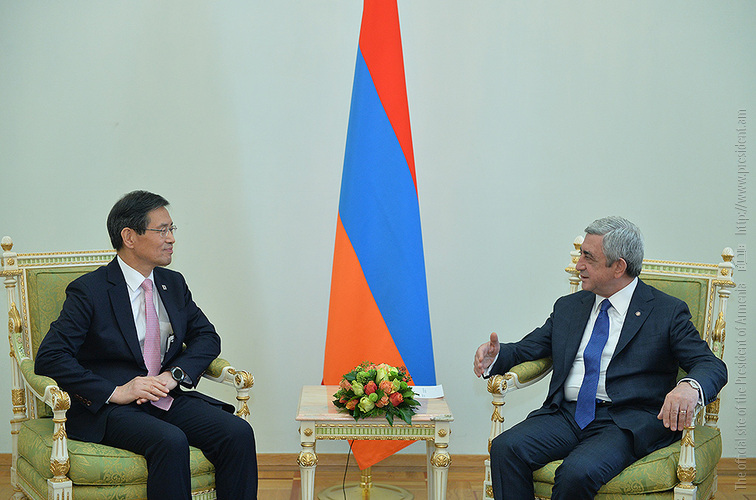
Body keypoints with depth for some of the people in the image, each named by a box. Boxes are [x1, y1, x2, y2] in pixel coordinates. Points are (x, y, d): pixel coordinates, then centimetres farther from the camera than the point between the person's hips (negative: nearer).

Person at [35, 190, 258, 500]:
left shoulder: (173, 284, 13)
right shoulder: (88, 291, -6)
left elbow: (206, 336, 16)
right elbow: (49, 358, -13)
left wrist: (175, 374, -5)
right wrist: (115, 392, -21)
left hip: (167, 398, 6)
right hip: (107, 408, -5)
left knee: (238, 433, -20)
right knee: (171, 441, -35)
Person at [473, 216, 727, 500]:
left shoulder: (667, 312, 5)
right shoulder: (567, 307, 20)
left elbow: (713, 366, -2)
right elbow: (527, 349, 22)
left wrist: (689, 388, -26)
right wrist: (495, 356, -2)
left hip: (625, 422, -4)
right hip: (565, 414, 5)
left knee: (578, 472, -33)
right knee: (505, 448, -24)